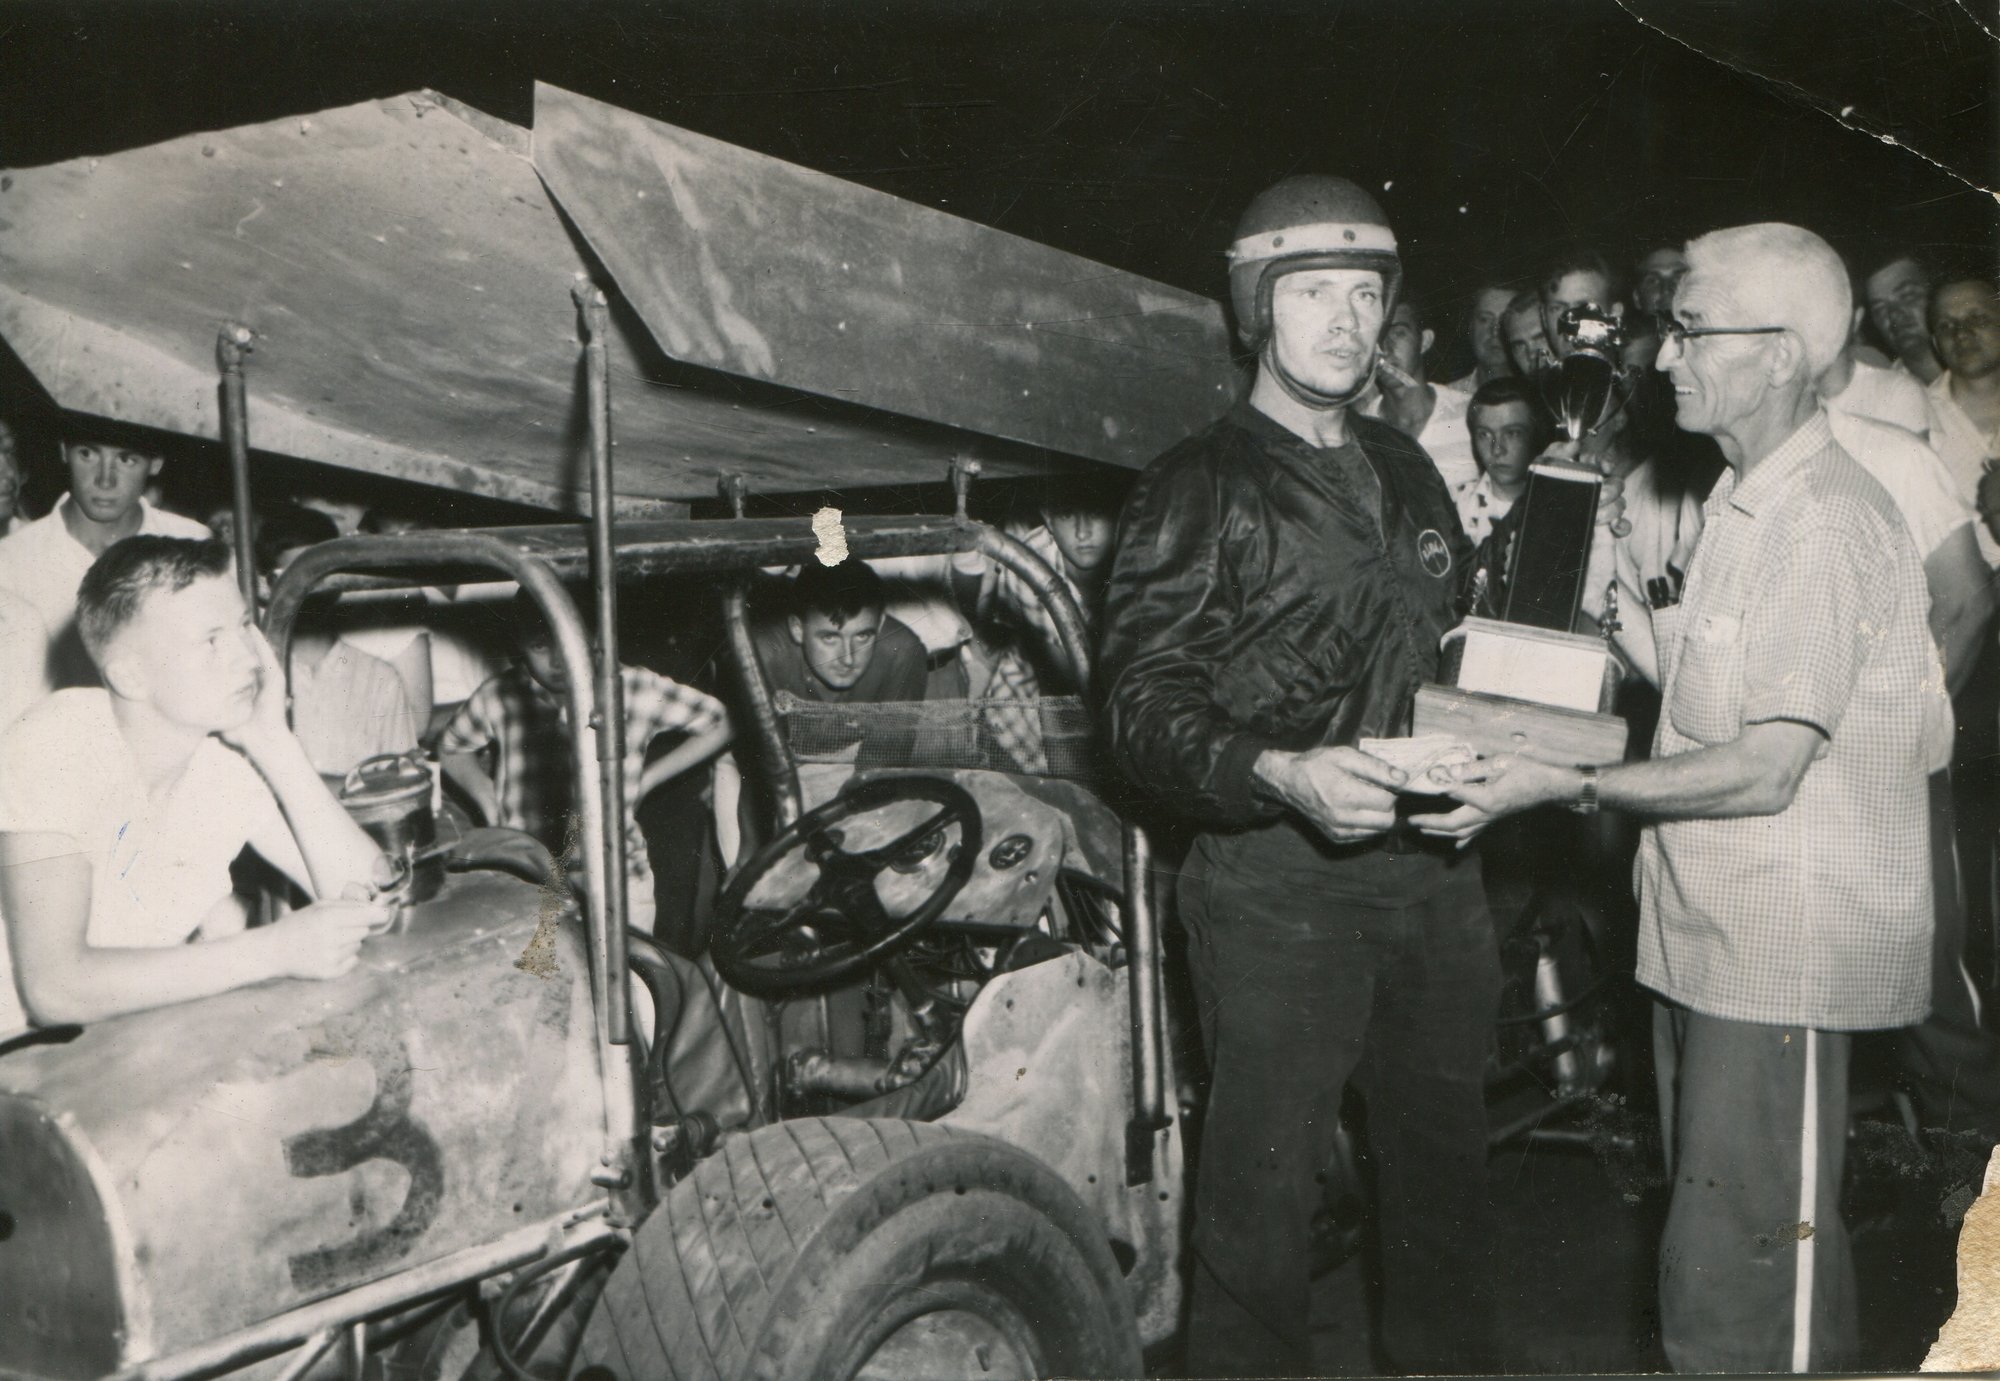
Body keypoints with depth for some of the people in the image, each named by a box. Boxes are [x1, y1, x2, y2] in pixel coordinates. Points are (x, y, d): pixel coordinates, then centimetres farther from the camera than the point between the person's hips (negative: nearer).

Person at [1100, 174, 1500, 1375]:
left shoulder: (1407, 472, 18)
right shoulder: (1203, 488, -4)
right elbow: (1146, 701, -12)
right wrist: (1282, 775, -28)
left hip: (1435, 865, 7)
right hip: (1279, 881, -6)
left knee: (1445, 1149, 19)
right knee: (1265, 1185, -3)